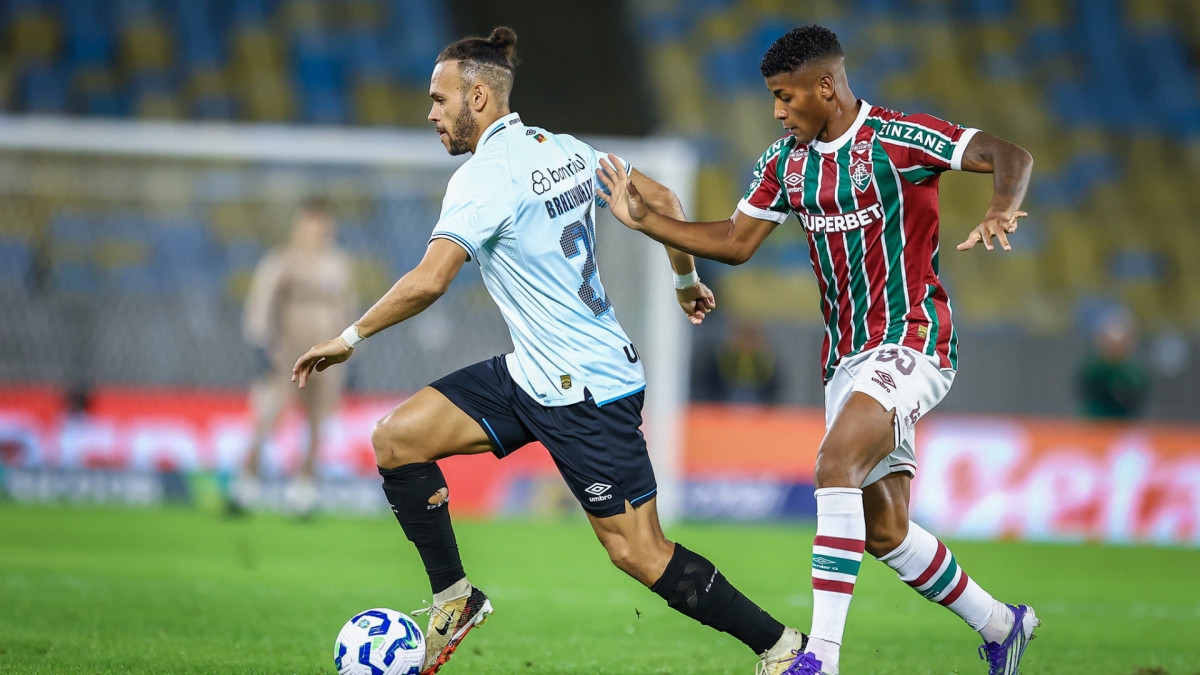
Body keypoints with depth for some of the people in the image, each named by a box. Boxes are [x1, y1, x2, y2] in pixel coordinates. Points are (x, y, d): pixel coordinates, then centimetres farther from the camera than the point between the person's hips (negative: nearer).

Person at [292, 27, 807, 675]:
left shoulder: (485, 175, -18)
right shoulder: (566, 151, 7)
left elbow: (429, 280, -28)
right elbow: (663, 202, 15)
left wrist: (349, 338, -17)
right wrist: (687, 281, 31)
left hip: (585, 390, -9)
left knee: (639, 554, -3)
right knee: (395, 438, 3)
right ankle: (452, 597, 10)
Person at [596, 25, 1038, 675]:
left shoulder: (895, 140, -13)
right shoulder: (785, 160, 8)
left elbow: (1010, 156, -19)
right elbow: (735, 241, 14)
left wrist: (1002, 206, -39)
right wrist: (644, 219, 6)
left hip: (911, 342, -8)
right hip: (846, 354, 8)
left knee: (836, 463, -28)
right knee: (884, 531, 8)